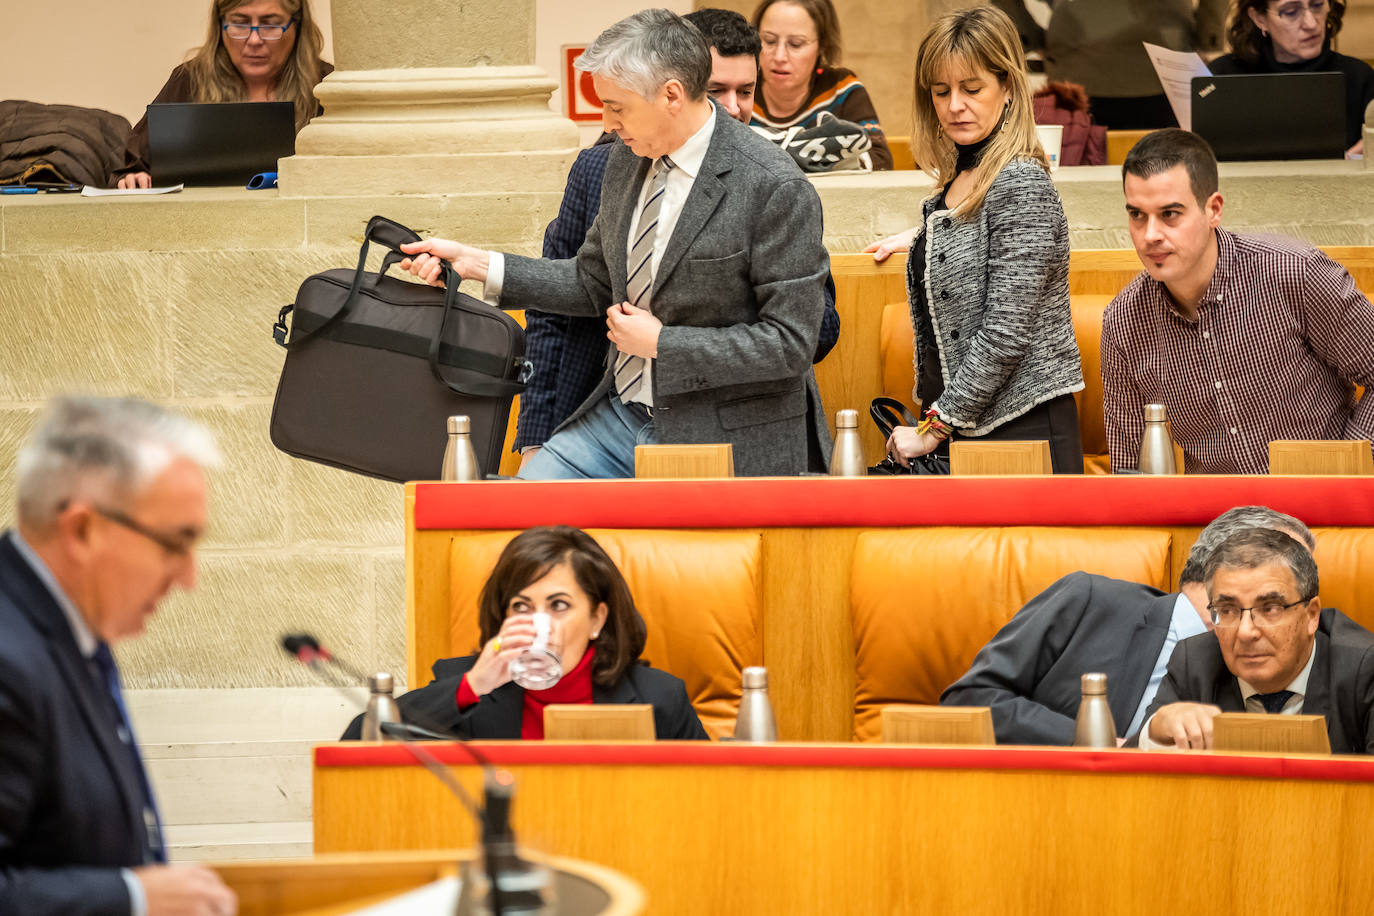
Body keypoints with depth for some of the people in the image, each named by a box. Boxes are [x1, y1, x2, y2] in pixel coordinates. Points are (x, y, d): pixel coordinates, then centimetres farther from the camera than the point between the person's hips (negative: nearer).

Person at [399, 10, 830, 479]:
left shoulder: (777, 190, -19)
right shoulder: (627, 159, 5)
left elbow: (790, 343, -18)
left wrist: (661, 342, -16)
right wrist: (476, 264, 6)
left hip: (718, 443, -7)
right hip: (616, 417, 7)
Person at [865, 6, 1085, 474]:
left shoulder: (1022, 186, -15)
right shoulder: (959, 180, 11)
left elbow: (1006, 333, -20)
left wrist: (934, 427, -17)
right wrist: (925, 237, 26)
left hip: (1021, 430, -8)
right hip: (957, 427, 8)